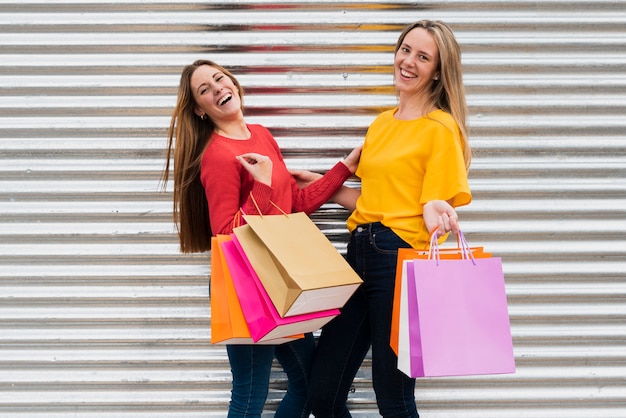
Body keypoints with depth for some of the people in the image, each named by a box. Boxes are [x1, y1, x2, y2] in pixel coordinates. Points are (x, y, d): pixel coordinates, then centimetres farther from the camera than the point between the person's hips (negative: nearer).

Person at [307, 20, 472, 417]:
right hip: (360, 253, 7)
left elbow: (434, 206, -9)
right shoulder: (381, 124, 18)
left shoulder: (441, 128, -4)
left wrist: (437, 213, -30)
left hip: (401, 259, -7)